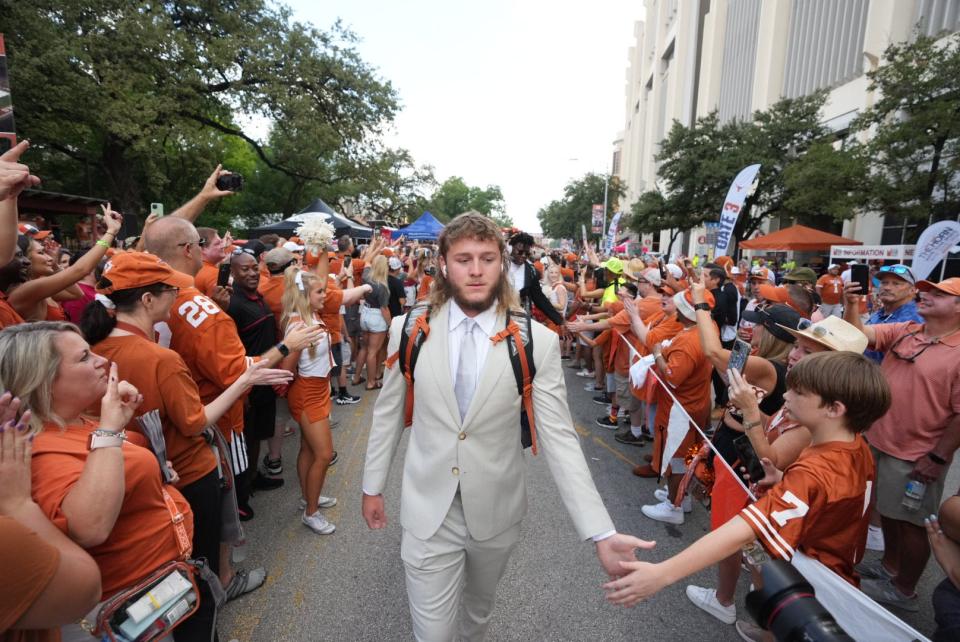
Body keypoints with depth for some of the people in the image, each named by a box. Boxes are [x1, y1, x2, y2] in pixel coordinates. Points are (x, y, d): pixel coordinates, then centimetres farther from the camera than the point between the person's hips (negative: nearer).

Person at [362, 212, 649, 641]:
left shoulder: (537, 342, -15)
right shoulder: (409, 330, -10)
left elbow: (559, 439, -13)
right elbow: (388, 414, 1)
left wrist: (601, 533, -17)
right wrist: (373, 486, 8)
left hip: (496, 511, 1)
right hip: (428, 512, 0)